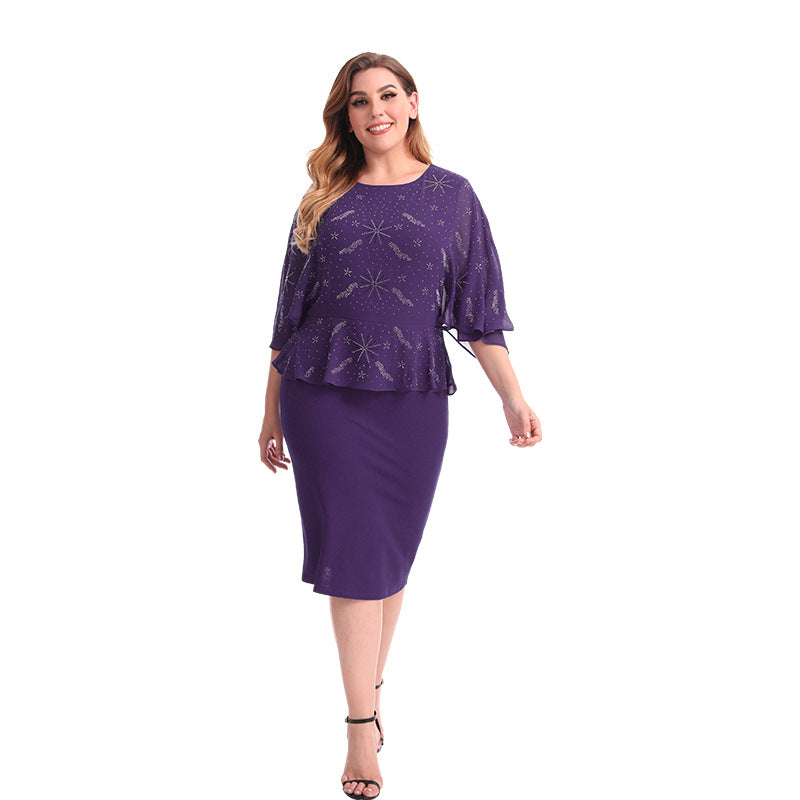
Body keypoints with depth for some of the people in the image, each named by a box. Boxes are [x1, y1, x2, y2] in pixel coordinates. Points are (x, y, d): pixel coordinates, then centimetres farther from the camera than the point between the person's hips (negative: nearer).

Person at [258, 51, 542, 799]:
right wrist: (272, 412, 12)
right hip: (324, 399, 0)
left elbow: (478, 308, 4)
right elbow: (290, 314, 11)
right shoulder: (323, 202, 7)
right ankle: (363, 725, 1)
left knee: (392, 556, 9)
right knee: (352, 554, -3)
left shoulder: (452, 195, 6)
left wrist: (513, 397, -7)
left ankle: (369, 691, 28)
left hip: (413, 401, 0)